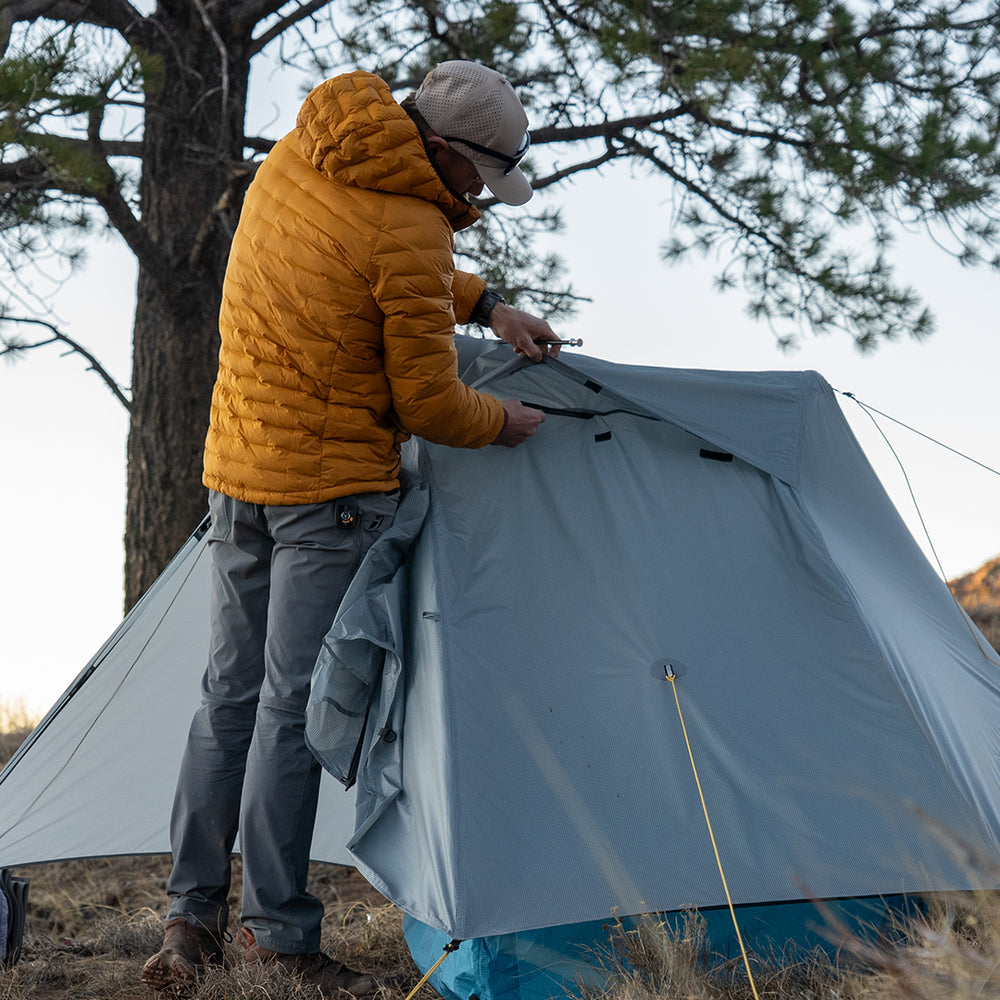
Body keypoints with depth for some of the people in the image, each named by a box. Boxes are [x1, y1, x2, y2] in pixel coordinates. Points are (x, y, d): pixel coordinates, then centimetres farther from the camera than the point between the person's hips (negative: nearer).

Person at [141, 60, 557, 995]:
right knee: (296, 702, -3)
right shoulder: (411, 233, -19)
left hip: (235, 470, 8)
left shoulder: (300, 149, 7)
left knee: (231, 690, 13)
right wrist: (506, 421, 6)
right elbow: (429, 405, -13)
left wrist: (486, 303, 16)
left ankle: (193, 914, 19)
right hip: (334, 486, -8)